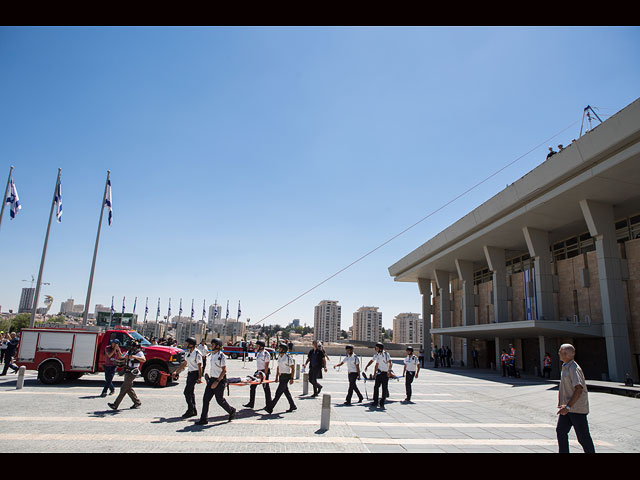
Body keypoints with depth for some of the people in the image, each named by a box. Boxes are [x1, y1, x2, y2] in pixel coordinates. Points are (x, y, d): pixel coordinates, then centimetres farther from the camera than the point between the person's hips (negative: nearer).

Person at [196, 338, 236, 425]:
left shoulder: (221, 356, -17)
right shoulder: (212, 355, 9)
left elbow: (224, 370, -19)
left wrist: (217, 381, -23)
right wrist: (210, 378, 20)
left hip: (220, 380, -8)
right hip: (212, 379, 8)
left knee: (220, 400, 2)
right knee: (206, 399, 2)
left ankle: (232, 411, 26)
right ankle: (204, 419, 9)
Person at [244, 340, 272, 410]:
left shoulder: (266, 354, -16)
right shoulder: (258, 353, 10)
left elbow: (266, 366, -17)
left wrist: (265, 375, -20)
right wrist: (258, 372, 19)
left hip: (264, 371, -9)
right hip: (258, 371, 9)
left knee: (266, 388, 2)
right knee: (252, 386, 6)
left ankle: (268, 404, 14)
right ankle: (251, 404, 14)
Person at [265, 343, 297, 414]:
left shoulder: (288, 357, -14)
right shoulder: (279, 357, 9)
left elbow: (292, 368, -12)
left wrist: (291, 378, -15)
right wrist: (276, 377, 16)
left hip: (286, 376, -9)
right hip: (281, 376, 9)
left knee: (278, 392, -8)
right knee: (286, 392, 14)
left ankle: (270, 408, -7)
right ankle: (292, 406, 25)